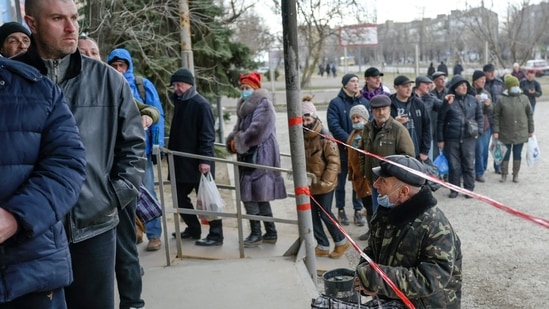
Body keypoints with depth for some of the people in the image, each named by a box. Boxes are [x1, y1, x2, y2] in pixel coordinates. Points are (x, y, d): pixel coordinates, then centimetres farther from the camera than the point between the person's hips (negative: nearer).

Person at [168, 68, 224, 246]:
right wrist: (171, 150, 17)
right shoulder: (179, 103, 13)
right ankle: (193, 229, 29)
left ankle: (216, 235, 7)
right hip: (181, 161, 9)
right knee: (179, 196, 14)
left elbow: (207, 134, -16)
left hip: (198, 162, -9)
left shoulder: (201, 104, -12)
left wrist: (205, 159, -22)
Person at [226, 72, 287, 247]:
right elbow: (238, 128, 16)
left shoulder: (263, 103, -9)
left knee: (249, 194, -8)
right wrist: (232, 141, -4)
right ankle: (270, 233, 18)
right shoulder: (245, 106, 18)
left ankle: (256, 234, 0)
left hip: (260, 155, -9)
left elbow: (256, 130, -20)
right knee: (260, 195, 11)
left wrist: (238, 143, -11)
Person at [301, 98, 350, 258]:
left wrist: (325, 182, -18)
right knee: (313, 214, 10)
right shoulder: (301, 136, 2)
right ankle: (323, 246, 24)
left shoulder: (324, 136, -17)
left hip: (325, 184, -6)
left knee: (325, 213, 0)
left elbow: (334, 161, -16)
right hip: (309, 184, 6)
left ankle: (341, 242, 21)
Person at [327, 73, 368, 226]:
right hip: (342, 149, -2)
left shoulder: (363, 101, 5)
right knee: (341, 181, 11)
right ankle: (341, 210, 24)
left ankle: (358, 210, 19)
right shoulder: (336, 103, -4)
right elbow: (334, 126, -12)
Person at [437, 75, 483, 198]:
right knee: (454, 166, 5)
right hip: (452, 139, -2)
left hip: (469, 138, 2)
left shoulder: (473, 100, 6)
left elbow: (479, 117, 15)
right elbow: (441, 121, 2)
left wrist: (478, 131, 1)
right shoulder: (448, 102, -3)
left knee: (469, 165, 6)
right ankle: (454, 189, 18)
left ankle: (469, 189, 18)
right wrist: (440, 139, 1)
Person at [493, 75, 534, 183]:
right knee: (505, 155, 8)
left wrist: (531, 130, 7)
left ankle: (515, 174, 22)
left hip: (520, 133, 1)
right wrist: (496, 131, -6)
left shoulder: (524, 98, 0)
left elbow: (530, 114, 7)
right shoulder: (502, 99, -6)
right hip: (505, 133, -1)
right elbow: (496, 116, -2)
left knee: (517, 154, 9)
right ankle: (504, 174, 21)